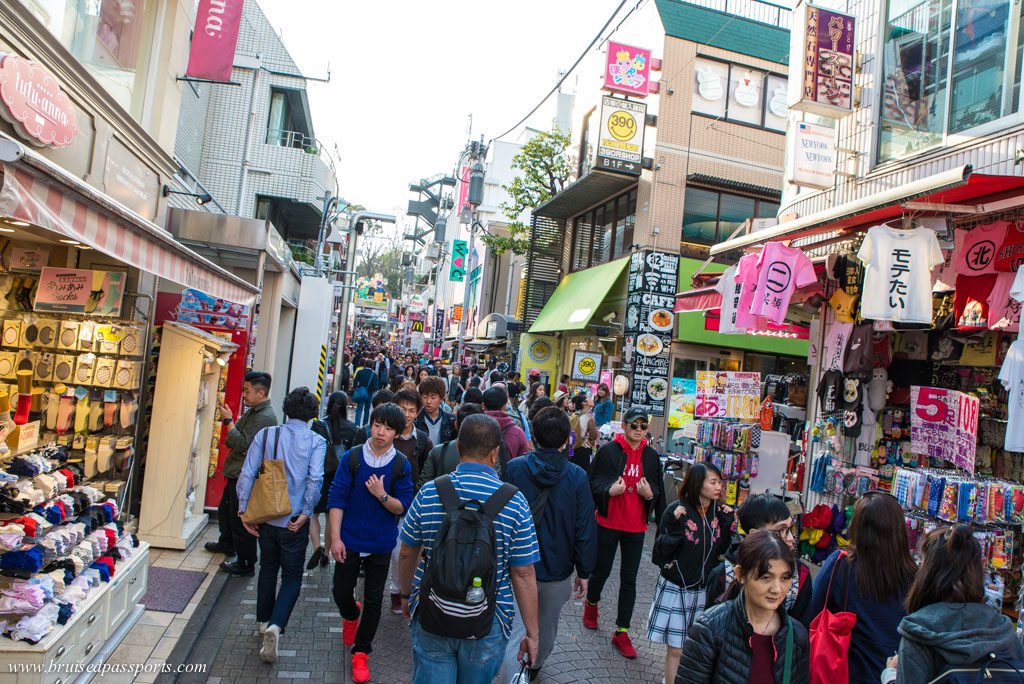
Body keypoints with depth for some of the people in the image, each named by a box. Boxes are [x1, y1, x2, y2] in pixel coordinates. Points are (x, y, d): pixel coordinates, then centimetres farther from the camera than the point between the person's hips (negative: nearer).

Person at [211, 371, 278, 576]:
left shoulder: (265, 417, -20)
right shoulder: (252, 412, 12)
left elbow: (241, 444, -24)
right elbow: (230, 440, 12)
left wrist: (229, 421, -16)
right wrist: (241, 448, -10)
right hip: (236, 473, 11)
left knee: (240, 520, -3)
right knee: (224, 510, 28)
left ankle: (246, 565, 9)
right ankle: (227, 544, 51)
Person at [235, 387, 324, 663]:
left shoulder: (265, 435, -1)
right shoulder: (316, 442, -8)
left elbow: (247, 473, -5)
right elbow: (315, 479, -20)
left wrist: (244, 510, 0)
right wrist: (305, 513, -12)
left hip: (265, 517, 3)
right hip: (294, 521, -3)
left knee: (267, 570, 23)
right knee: (292, 577, 9)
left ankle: (264, 622, 35)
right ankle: (275, 625, -11)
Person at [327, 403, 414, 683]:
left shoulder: (402, 465, -8)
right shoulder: (353, 457, -8)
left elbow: (403, 506, -6)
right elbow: (336, 498, -6)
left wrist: (382, 495, -25)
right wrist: (335, 538, -11)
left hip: (381, 544, 0)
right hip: (349, 540, 1)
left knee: (373, 601, 7)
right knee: (341, 593, 11)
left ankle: (361, 652, 26)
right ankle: (351, 615, 46)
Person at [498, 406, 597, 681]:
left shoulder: (513, 468, -11)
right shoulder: (577, 477, -12)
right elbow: (585, 529, -8)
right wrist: (584, 571, 4)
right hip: (558, 570, 2)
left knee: (515, 633, 2)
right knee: (547, 626, 26)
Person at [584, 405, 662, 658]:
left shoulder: (651, 456, 3)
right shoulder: (608, 451, -8)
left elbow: (658, 487, 12)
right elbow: (593, 481, -4)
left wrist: (649, 493, -11)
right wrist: (609, 490, -24)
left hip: (636, 526, 3)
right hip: (608, 523, -2)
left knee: (629, 580, 6)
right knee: (602, 570, 12)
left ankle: (622, 632, 17)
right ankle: (591, 604, 43)